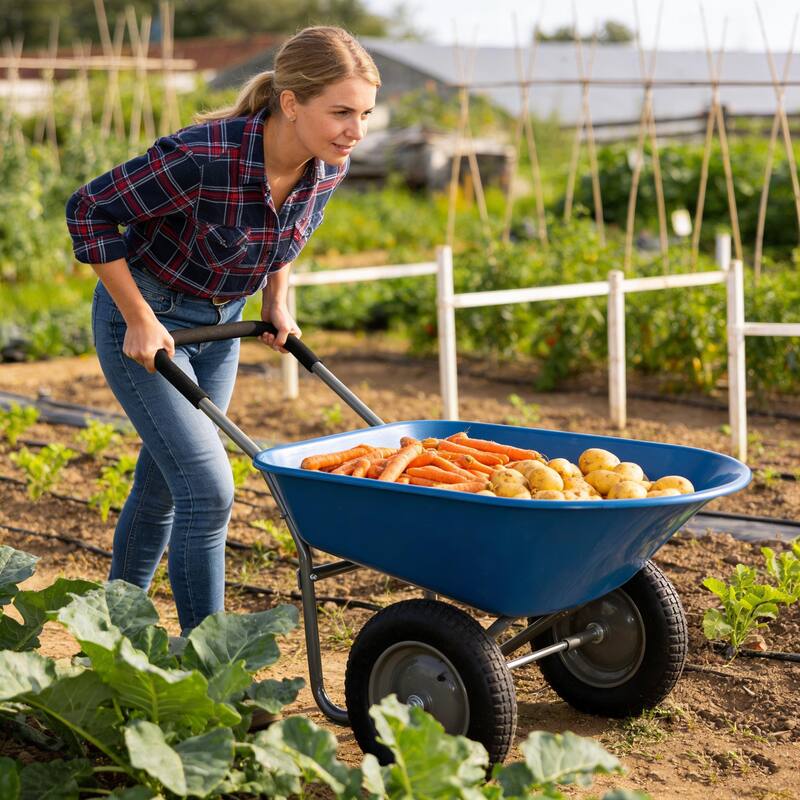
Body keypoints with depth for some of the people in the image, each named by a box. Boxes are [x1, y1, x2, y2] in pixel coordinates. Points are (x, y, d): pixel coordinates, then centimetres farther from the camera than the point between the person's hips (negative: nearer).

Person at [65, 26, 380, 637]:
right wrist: (139, 320, -20)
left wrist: (277, 304, 2)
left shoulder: (328, 167, -13)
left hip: (220, 322, 7)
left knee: (162, 485, 18)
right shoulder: (204, 158, -33)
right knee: (208, 489, -13)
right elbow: (89, 212, -21)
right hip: (145, 319, -6)